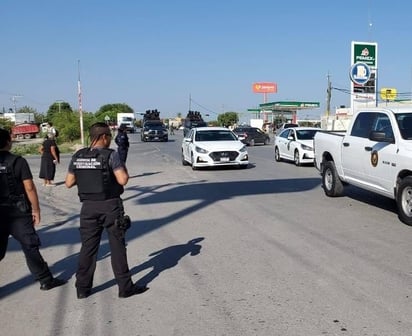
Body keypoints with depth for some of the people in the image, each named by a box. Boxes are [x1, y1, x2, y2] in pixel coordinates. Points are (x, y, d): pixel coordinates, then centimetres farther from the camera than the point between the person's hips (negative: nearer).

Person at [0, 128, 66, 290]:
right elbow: (29, 188, -12)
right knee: (30, 247, 4)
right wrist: (36, 210, -4)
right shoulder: (18, 161, -11)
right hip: (18, 212, -4)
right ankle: (46, 280, 13)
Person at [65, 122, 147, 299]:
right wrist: (124, 169, 0)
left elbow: (69, 183, 7)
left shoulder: (77, 156, 4)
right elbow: (122, 180, -19)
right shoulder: (110, 155, -12)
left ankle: (82, 288, 19)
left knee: (88, 247, 12)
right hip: (110, 206, -4)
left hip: (88, 207, 4)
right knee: (117, 247, 5)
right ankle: (125, 287, 13)